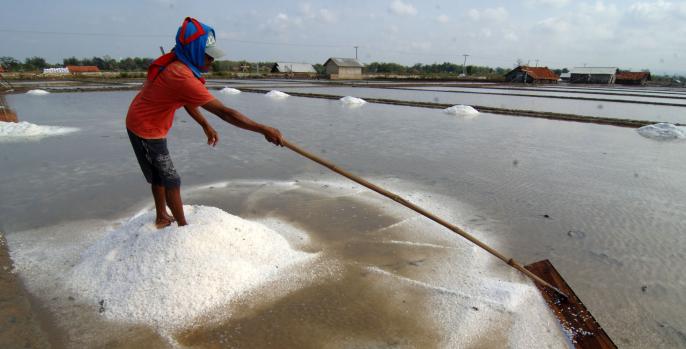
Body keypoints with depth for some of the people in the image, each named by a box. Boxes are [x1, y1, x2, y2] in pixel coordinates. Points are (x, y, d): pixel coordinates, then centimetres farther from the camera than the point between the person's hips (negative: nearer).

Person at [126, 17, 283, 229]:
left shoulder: (175, 63, -5)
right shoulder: (182, 77, -34)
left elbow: (187, 100, 8)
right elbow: (224, 112, -37)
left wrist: (205, 126, 9)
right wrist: (264, 130, -35)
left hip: (140, 123, 9)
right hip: (146, 130, -9)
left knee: (159, 175, 21)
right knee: (171, 181, 1)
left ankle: (162, 218, 39)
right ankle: (183, 226, 15)